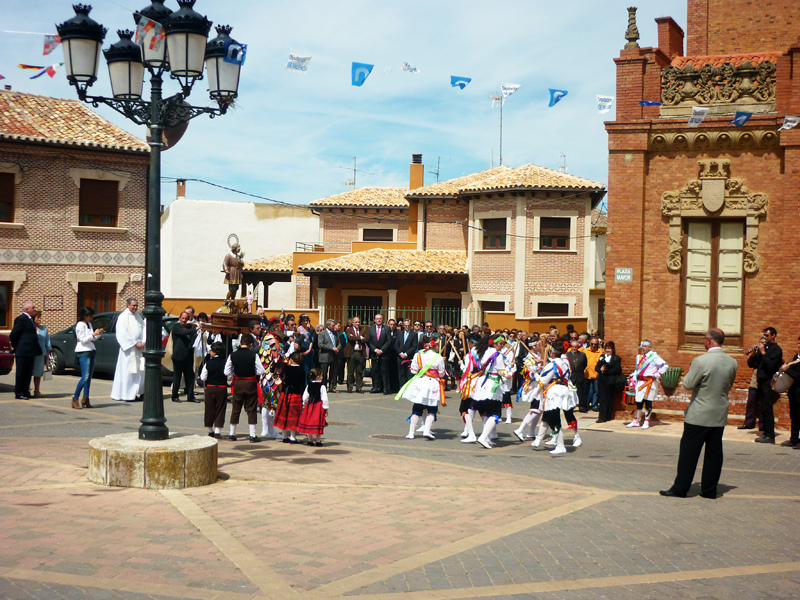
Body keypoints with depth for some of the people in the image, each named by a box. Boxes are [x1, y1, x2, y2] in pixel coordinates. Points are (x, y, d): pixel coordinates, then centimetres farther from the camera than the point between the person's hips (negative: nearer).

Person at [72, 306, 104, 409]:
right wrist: (94, 334, -14)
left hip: (91, 352, 9)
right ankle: (75, 399, -9)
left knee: (89, 377, 6)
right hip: (83, 352, -9)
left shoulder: (89, 324, 17)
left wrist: (99, 333, 6)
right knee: (85, 377, -15)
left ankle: (85, 399, 8)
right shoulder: (80, 325, -9)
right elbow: (83, 340, -14)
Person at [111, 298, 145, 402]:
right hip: (128, 348, -7)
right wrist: (135, 343, -16)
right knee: (127, 371, -5)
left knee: (138, 370, 5)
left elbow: (143, 329, 11)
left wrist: (143, 342, -6)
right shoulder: (123, 317, -7)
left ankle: (133, 393, 11)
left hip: (138, 348, 7)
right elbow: (123, 334, -13)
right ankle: (126, 395, -2)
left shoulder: (138, 316, 14)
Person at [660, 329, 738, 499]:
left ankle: (680, 488, 7)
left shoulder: (701, 361, -19)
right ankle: (709, 490, 16)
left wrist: (689, 371, 6)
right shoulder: (732, 362, 0)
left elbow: (688, 384, -11)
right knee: (714, 452, 11)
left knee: (689, 452, 3)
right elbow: (729, 386, 12)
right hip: (720, 415, 5)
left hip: (699, 415, -5)